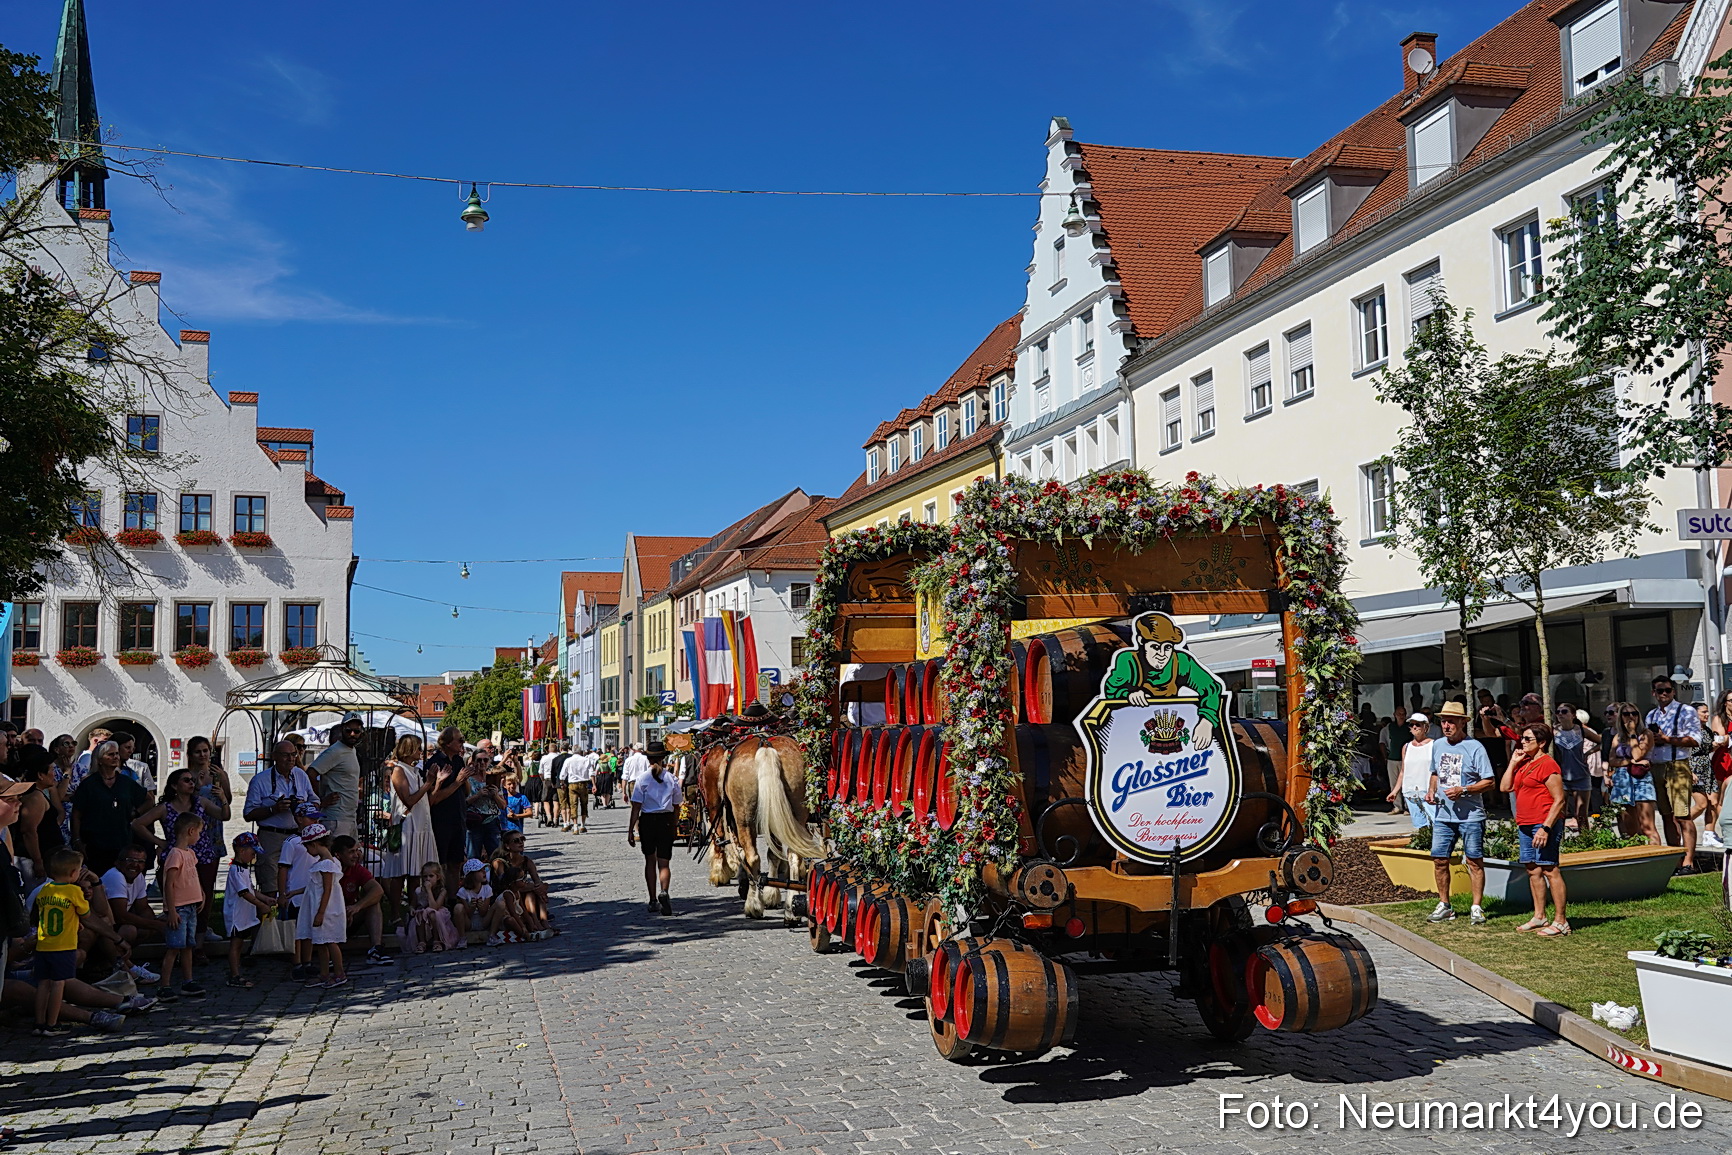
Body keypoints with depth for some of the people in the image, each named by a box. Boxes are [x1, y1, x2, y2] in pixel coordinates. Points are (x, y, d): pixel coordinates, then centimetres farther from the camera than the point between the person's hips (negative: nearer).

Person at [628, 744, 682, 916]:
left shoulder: (643, 779, -5)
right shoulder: (672, 779, 0)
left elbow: (636, 806, -7)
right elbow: (676, 806, 5)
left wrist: (631, 829, -4)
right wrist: (674, 826, 17)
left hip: (647, 820, 0)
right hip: (666, 821, 0)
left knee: (650, 861, 15)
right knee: (664, 863, 2)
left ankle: (653, 900, 17)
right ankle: (664, 892, -26)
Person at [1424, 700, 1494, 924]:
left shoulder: (1474, 748, -9)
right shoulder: (1437, 746, 11)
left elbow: (1490, 782, -10)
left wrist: (1462, 790, -20)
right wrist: (1431, 791, 6)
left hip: (1470, 815, -6)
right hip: (1442, 815, 6)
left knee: (1474, 861, 1)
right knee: (1439, 859, 6)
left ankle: (1477, 908, 8)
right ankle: (1444, 906, 17)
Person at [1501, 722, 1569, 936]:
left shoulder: (1547, 764, -11)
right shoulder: (1524, 763, 17)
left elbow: (1559, 800, -14)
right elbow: (1505, 787, 13)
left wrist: (1546, 828, -20)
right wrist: (1513, 762, 7)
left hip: (1544, 824, -9)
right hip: (1525, 824, 9)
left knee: (1549, 869, -9)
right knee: (1533, 869, 11)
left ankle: (1560, 921, -6)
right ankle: (1539, 917, 18)